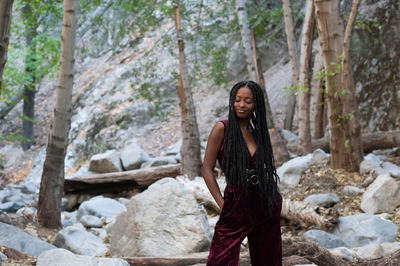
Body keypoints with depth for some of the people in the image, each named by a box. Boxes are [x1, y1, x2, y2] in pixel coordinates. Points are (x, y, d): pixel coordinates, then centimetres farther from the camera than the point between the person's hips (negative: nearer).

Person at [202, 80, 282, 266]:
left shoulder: (258, 131, 8)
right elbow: (207, 169, -7)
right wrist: (223, 205, -11)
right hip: (236, 205, -5)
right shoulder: (222, 128, -6)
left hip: (266, 203, 5)